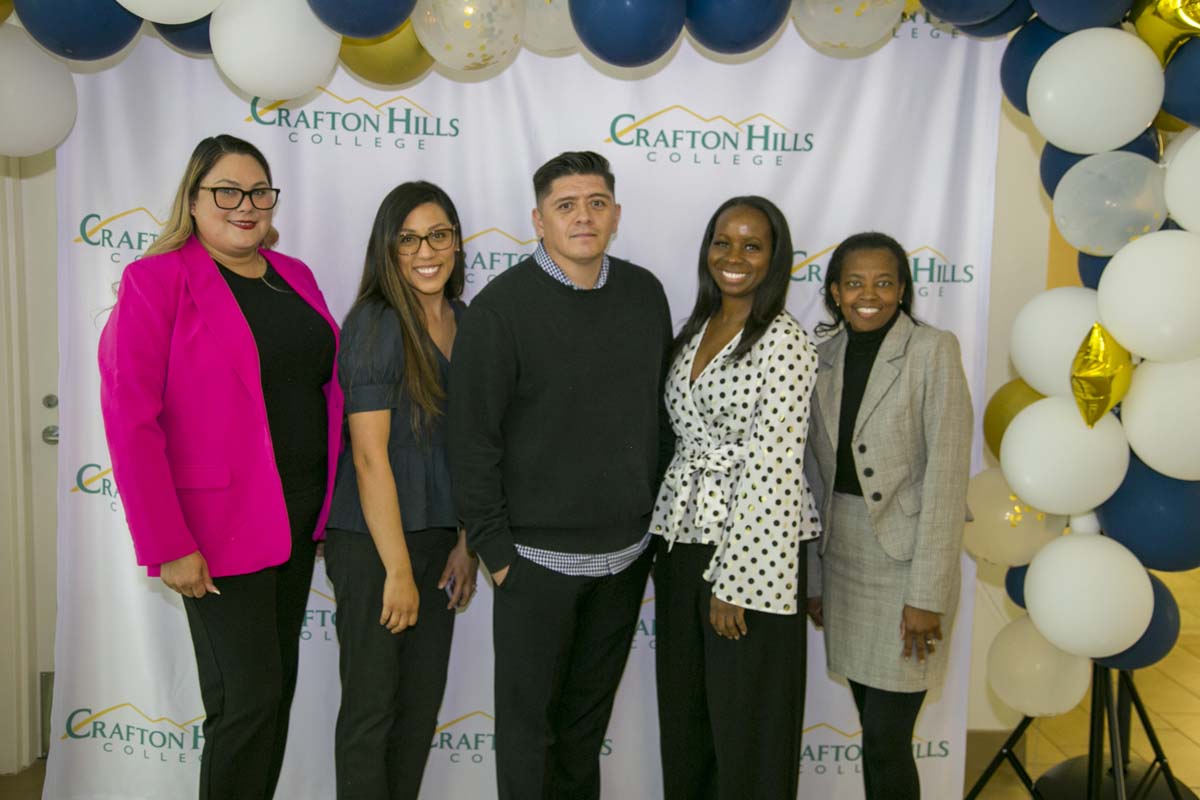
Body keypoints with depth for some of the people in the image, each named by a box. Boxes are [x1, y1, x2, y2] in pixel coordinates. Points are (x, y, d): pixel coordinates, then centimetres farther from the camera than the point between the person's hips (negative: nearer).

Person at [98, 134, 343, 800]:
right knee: (248, 700, 0)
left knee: (280, 684, 17)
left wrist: (329, 504, 9)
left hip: (300, 516, 7)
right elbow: (130, 421, -14)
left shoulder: (293, 277, 9)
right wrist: (167, 546, -17)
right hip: (221, 526, -6)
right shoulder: (155, 280, -10)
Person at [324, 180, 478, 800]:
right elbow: (369, 457, -17)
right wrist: (398, 569, -16)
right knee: (373, 707, 8)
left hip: (438, 537, 7)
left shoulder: (465, 322, 6)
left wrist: (466, 541, 7)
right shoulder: (375, 324, -15)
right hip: (373, 543, -6)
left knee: (424, 702, 17)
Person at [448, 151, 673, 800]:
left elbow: (662, 407, 10)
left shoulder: (644, 293, 3)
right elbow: (473, 439, -11)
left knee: (591, 708, 21)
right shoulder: (501, 307, -12)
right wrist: (493, 547, -11)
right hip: (539, 552, -4)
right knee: (529, 717, 11)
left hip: (628, 549, 5)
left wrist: (658, 514, 9)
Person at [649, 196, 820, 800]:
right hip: (682, 538, 7)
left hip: (749, 546, -7)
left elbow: (772, 467, -17)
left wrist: (733, 581, -18)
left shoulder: (783, 343, -12)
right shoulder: (693, 332, 11)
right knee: (683, 710, 17)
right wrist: (668, 543, 11)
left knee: (747, 717, 7)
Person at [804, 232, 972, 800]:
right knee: (873, 730, 14)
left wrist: (927, 593, -15)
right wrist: (811, 577, 10)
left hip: (906, 560, -4)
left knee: (887, 742, -1)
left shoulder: (933, 350, -8)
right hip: (842, 557, 5)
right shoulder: (824, 355, 6)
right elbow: (818, 472, 9)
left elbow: (946, 474, -13)